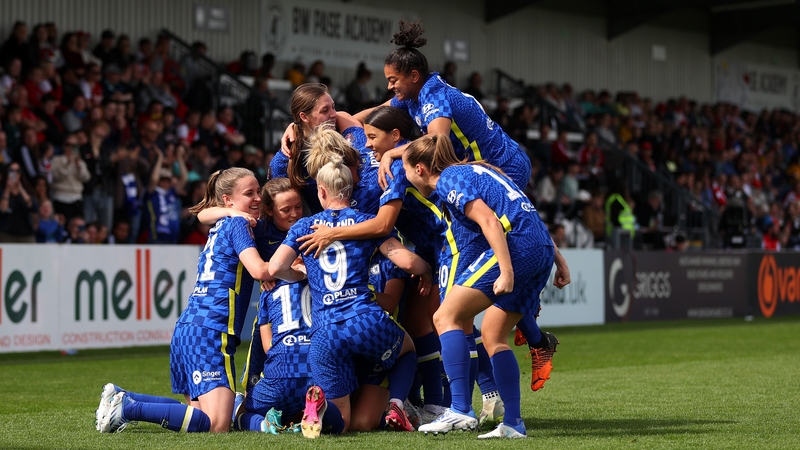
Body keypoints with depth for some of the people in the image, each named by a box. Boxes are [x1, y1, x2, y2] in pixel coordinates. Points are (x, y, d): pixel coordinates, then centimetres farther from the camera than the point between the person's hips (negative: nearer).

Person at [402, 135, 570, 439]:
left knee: (446, 317, -7)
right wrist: (558, 260, 24)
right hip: (541, 251, 9)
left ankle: (461, 410, -17)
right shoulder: (473, 171, 28)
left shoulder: (448, 180, 0)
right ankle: (513, 424, 11)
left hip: (515, 246, -9)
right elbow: (530, 218, 25)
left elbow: (489, 221, -15)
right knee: (493, 336, 15)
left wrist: (506, 271, -23)